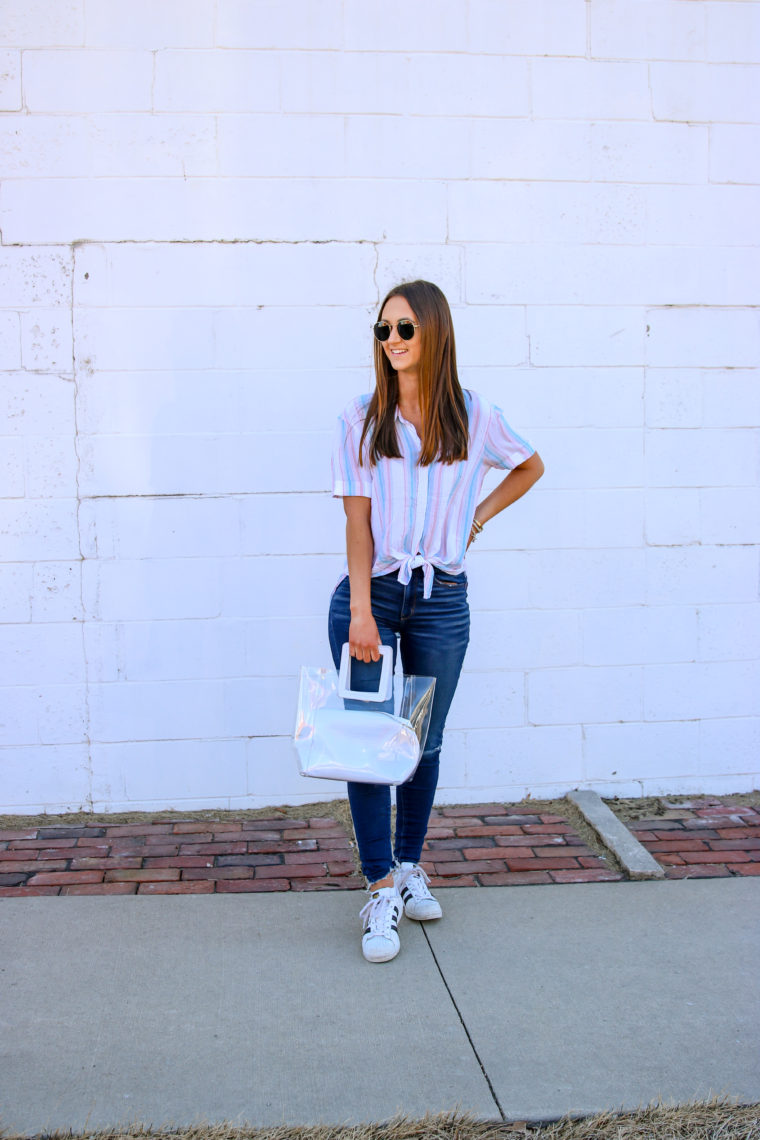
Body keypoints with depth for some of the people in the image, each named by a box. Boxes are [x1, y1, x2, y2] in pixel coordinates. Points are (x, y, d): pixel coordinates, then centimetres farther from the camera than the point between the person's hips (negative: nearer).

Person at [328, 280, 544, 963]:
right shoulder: (362, 419, 0)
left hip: (441, 599, 1)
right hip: (371, 592, -1)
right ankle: (381, 889, 7)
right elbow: (358, 517, -6)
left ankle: (409, 867, 28)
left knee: (424, 741, 9)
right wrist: (362, 610, -14)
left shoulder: (473, 417, 3)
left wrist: (480, 514, 7)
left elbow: (530, 466, 21)